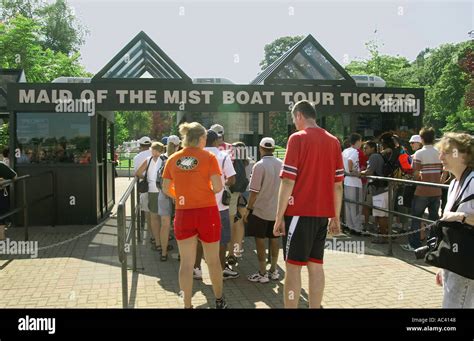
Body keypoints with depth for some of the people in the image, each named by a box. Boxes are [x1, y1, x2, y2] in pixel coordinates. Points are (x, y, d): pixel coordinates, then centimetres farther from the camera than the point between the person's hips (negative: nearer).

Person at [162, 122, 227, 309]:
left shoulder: (173, 159, 3)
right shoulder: (208, 157, -7)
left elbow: (166, 189, 6)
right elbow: (218, 187, -12)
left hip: (183, 214, 2)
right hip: (207, 212, -2)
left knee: (186, 263, 8)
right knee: (213, 260, 14)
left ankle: (187, 305, 14)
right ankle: (219, 300, 30)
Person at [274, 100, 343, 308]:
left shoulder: (297, 138, -8)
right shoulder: (333, 141, 9)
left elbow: (288, 181, -12)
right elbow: (338, 184, 9)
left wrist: (279, 217, -8)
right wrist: (336, 217, 15)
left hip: (300, 212, -6)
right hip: (323, 213, 6)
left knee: (293, 266, 1)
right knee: (316, 264, 12)